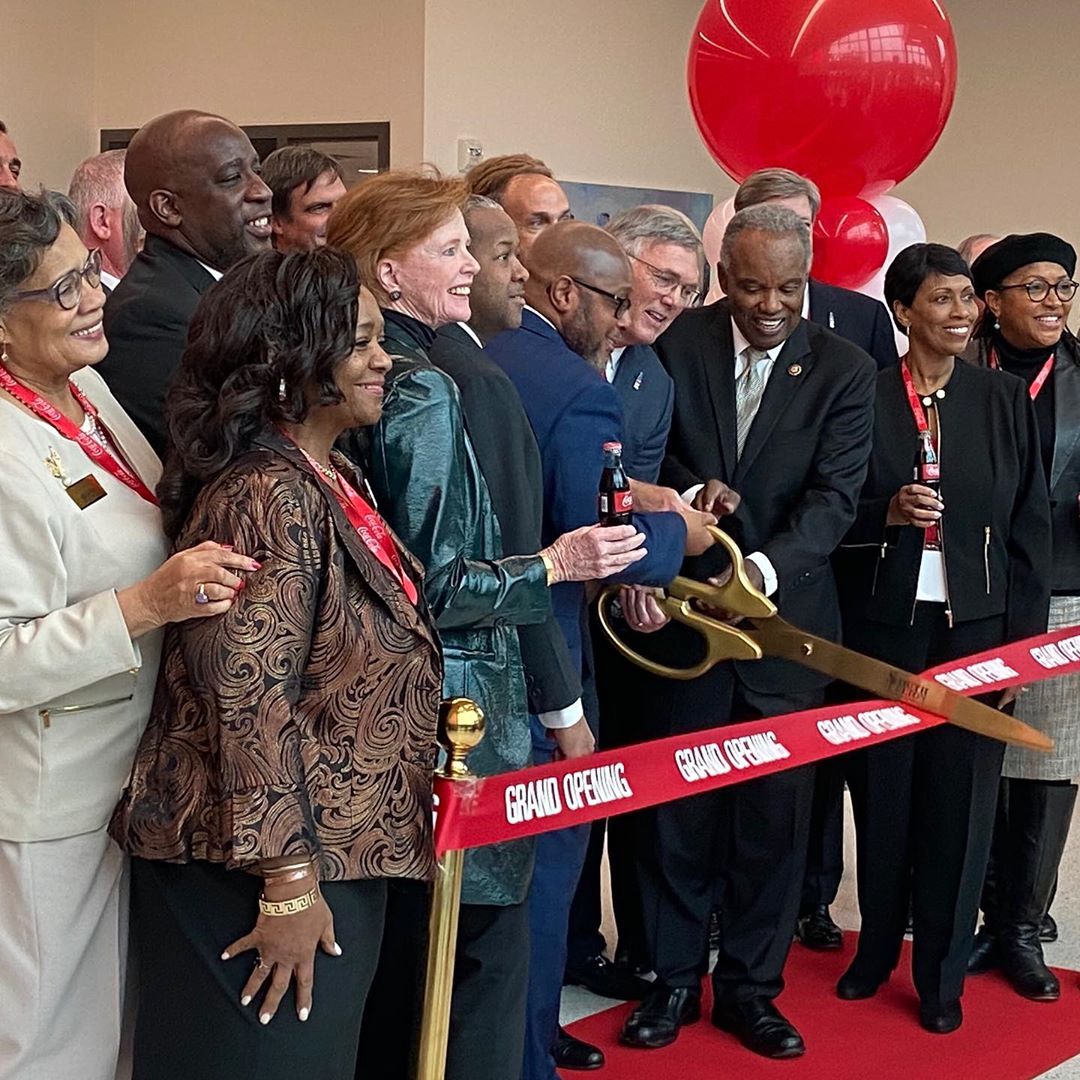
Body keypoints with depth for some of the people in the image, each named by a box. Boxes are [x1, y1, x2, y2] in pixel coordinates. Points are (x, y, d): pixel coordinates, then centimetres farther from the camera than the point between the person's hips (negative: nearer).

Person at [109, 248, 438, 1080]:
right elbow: (249, 701, -24)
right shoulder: (268, 494, -21)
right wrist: (286, 881, -23)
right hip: (260, 866, -10)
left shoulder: (333, 480, 11)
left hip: (336, 848, 10)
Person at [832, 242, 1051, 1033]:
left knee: (958, 801, 3)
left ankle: (942, 975, 17)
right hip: (883, 624, 0)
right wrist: (888, 512, -19)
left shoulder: (1005, 401, 3)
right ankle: (877, 947, 29)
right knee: (882, 792, 9)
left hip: (975, 626, 1)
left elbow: (1031, 528, 3)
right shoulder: (862, 396, -2)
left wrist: (1022, 642, -1)